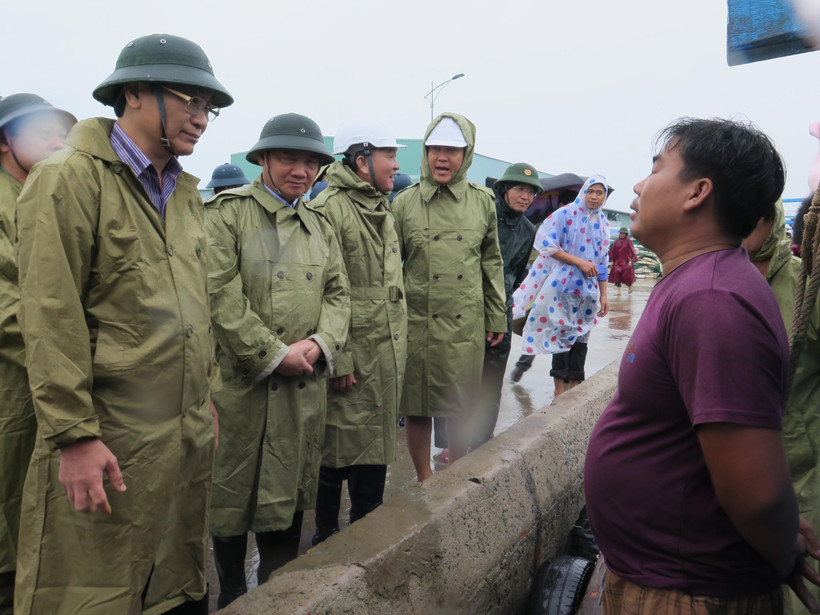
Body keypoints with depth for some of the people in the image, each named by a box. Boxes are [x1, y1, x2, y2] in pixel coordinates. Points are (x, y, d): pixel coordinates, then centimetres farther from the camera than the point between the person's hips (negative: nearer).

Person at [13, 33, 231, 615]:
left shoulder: (185, 190, 13)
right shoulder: (69, 179, -10)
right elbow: (51, 321, -15)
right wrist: (74, 434, -17)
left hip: (190, 437, 7)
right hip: (109, 445, -7)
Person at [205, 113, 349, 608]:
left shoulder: (320, 225, 15)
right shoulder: (228, 212, -4)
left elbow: (338, 293, 12)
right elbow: (222, 294, -13)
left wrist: (320, 343, -7)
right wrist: (273, 355, -14)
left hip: (304, 384, 5)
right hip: (240, 380, -5)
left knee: (290, 491, 14)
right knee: (233, 489, 9)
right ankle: (232, 593, 30)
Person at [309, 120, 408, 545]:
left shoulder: (382, 210, 16)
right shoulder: (329, 209, -14)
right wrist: (338, 358, -19)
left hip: (387, 356, 9)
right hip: (351, 357, -8)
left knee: (375, 445, 17)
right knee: (336, 449, 5)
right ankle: (326, 537, 23)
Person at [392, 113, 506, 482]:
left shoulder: (482, 202, 8)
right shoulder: (405, 203, 2)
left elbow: (492, 262, 14)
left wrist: (497, 318, 12)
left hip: (465, 326, 1)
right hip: (416, 323, -1)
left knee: (460, 409, 10)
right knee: (416, 408, 8)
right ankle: (424, 481, 28)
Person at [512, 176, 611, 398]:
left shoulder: (603, 223, 11)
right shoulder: (566, 213, -4)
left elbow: (603, 261, 15)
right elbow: (548, 245, -12)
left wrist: (603, 295, 12)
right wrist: (579, 262, -15)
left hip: (588, 289, 5)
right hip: (563, 285, -4)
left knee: (580, 338, 8)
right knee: (562, 335, 0)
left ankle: (573, 387, 18)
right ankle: (559, 387, 10)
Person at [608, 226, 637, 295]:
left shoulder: (628, 241, -6)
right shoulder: (616, 241, 4)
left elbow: (632, 251, -7)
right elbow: (612, 251, 9)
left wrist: (631, 260, -12)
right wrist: (612, 260, 6)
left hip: (626, 261, -3)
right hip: (618, 261, 3)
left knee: (627, 275, -3)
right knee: (617, 275, -6)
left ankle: (630, 286, 28)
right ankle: (619, 291, -2)